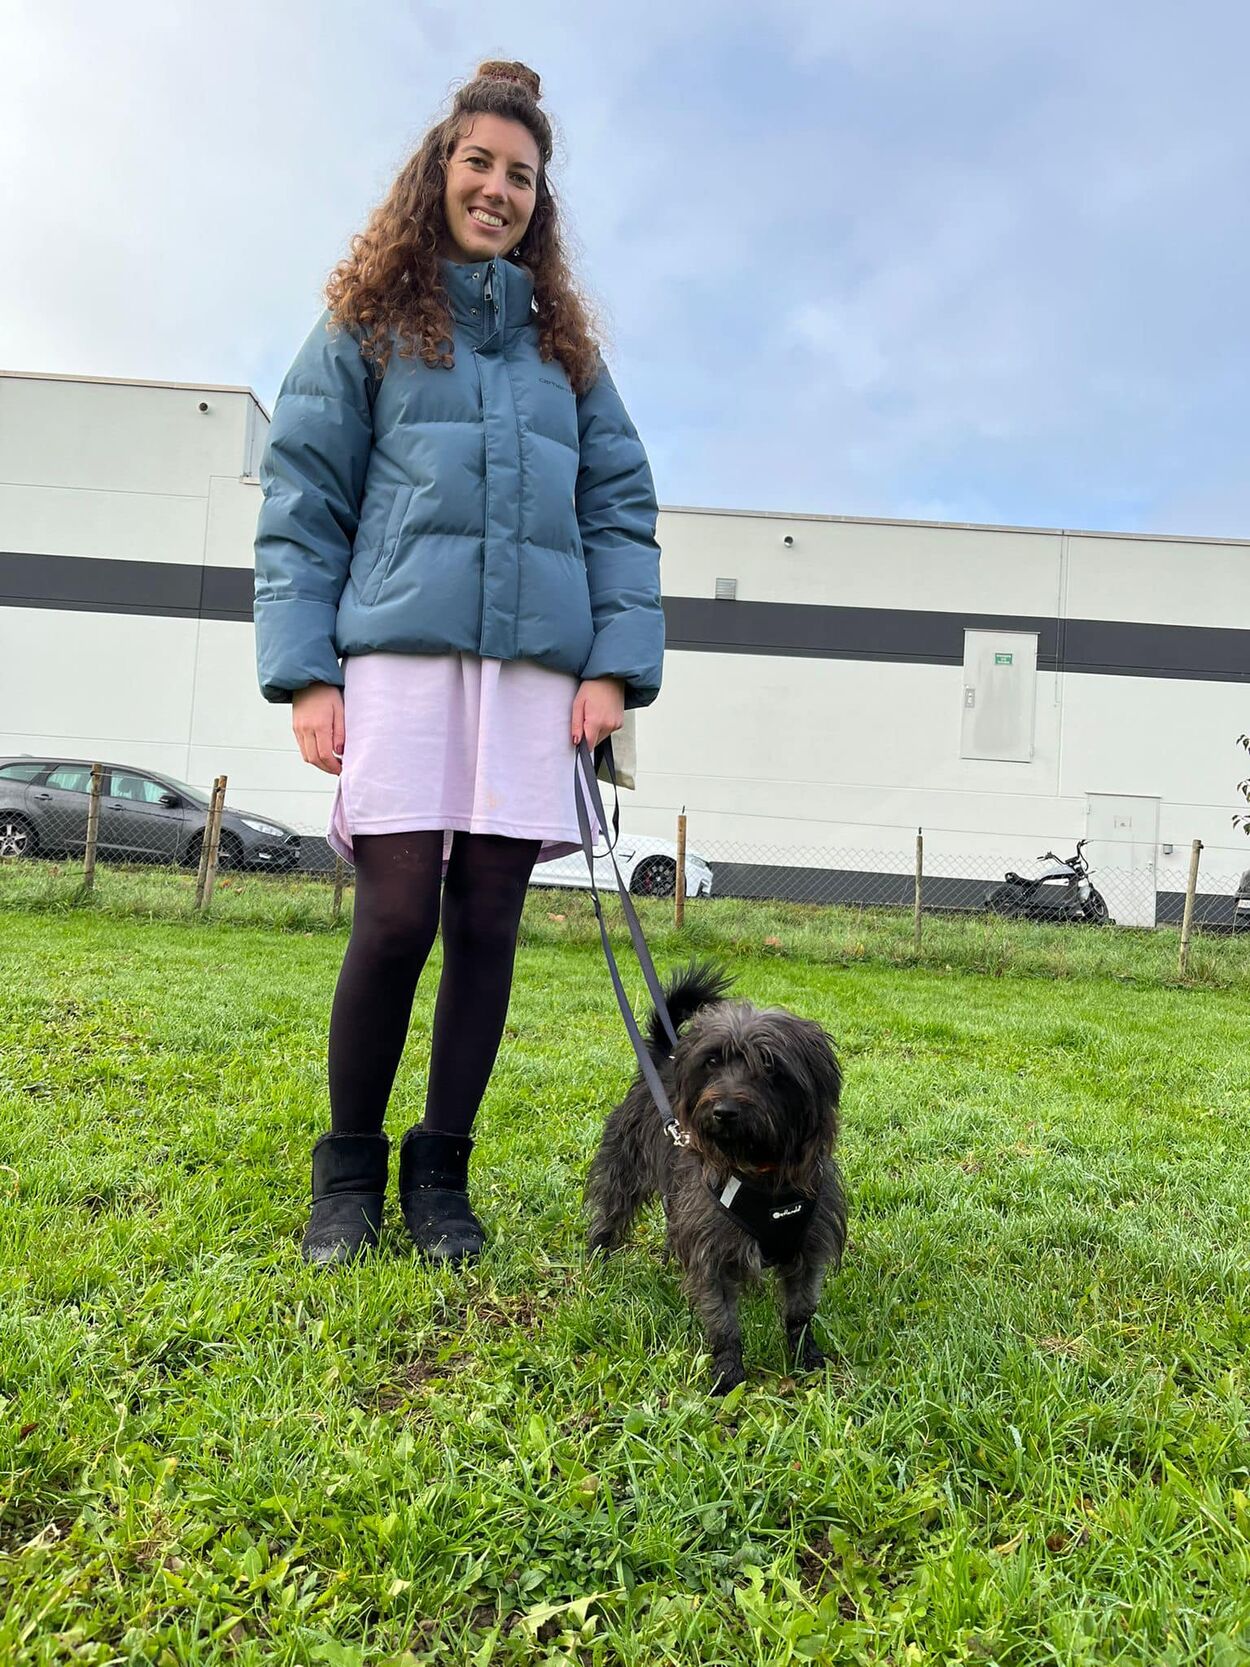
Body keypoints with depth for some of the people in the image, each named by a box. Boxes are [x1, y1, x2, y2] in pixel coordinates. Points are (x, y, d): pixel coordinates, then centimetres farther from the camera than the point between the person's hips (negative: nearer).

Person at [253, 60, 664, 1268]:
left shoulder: (562, 344, 21)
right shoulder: (367, 324, 13)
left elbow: (621, 510, 14)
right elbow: (302, 505, 6)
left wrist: (615, 663, 0)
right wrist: (305, 671, -6)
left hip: (534, 667, 3)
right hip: (399, 655, -2)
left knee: (487, 925, 0)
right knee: (397, 918, -10)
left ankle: (440, 1173, 15)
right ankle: (348, 1170, 11)